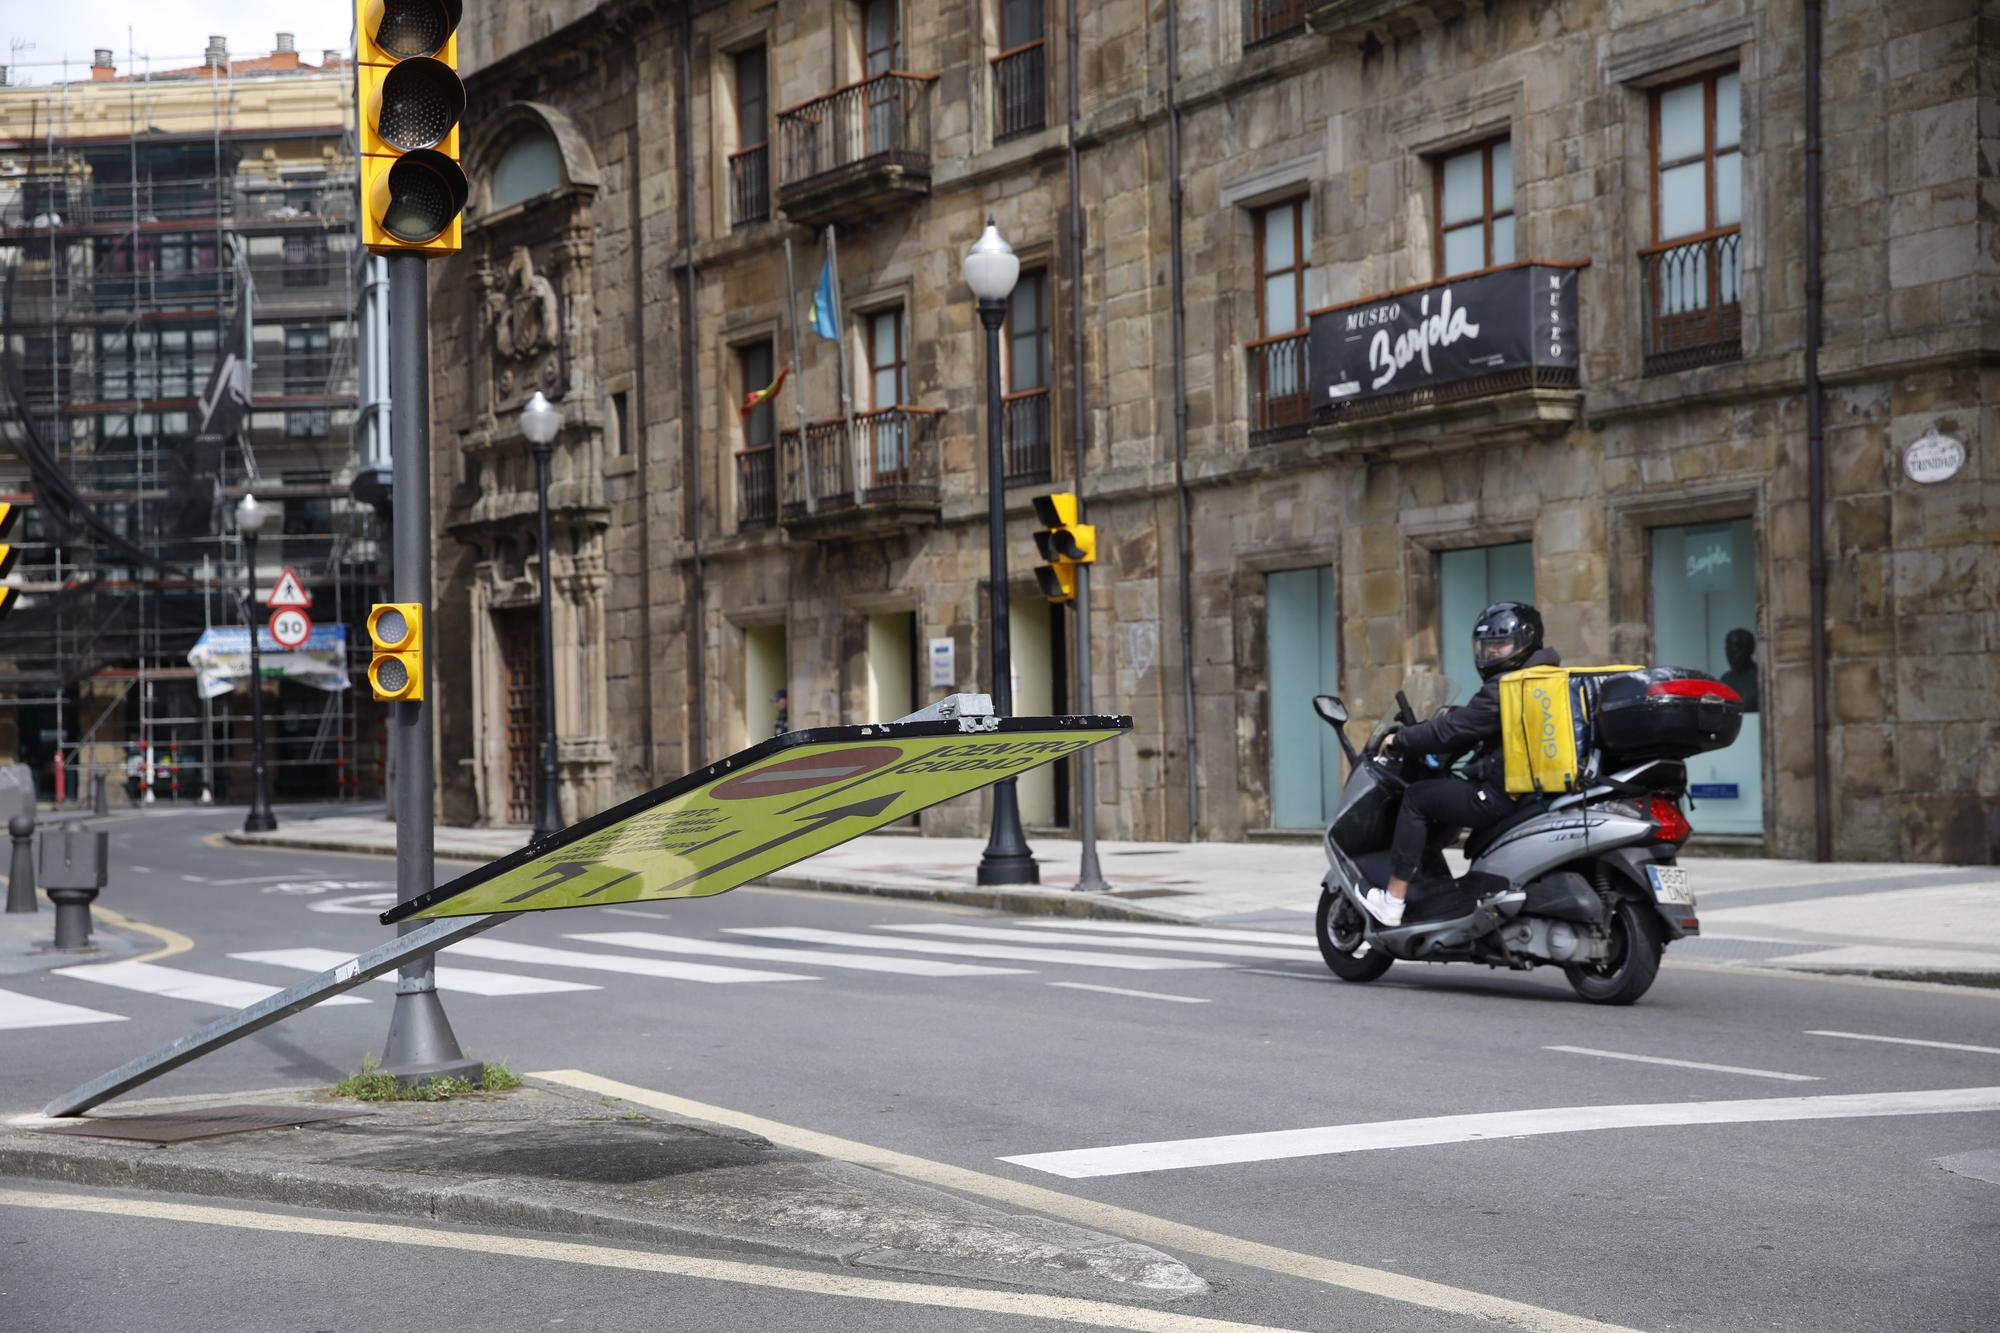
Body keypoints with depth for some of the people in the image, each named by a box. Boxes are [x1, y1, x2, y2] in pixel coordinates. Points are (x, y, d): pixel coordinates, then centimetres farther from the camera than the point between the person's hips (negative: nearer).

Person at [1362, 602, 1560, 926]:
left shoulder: (1503, 688, -14)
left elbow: (1453, 730, -15)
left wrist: (1399, 740, -3)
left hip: (1501, 795, -10)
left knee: (1416, 799, -2)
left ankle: (1392, 902, -5)